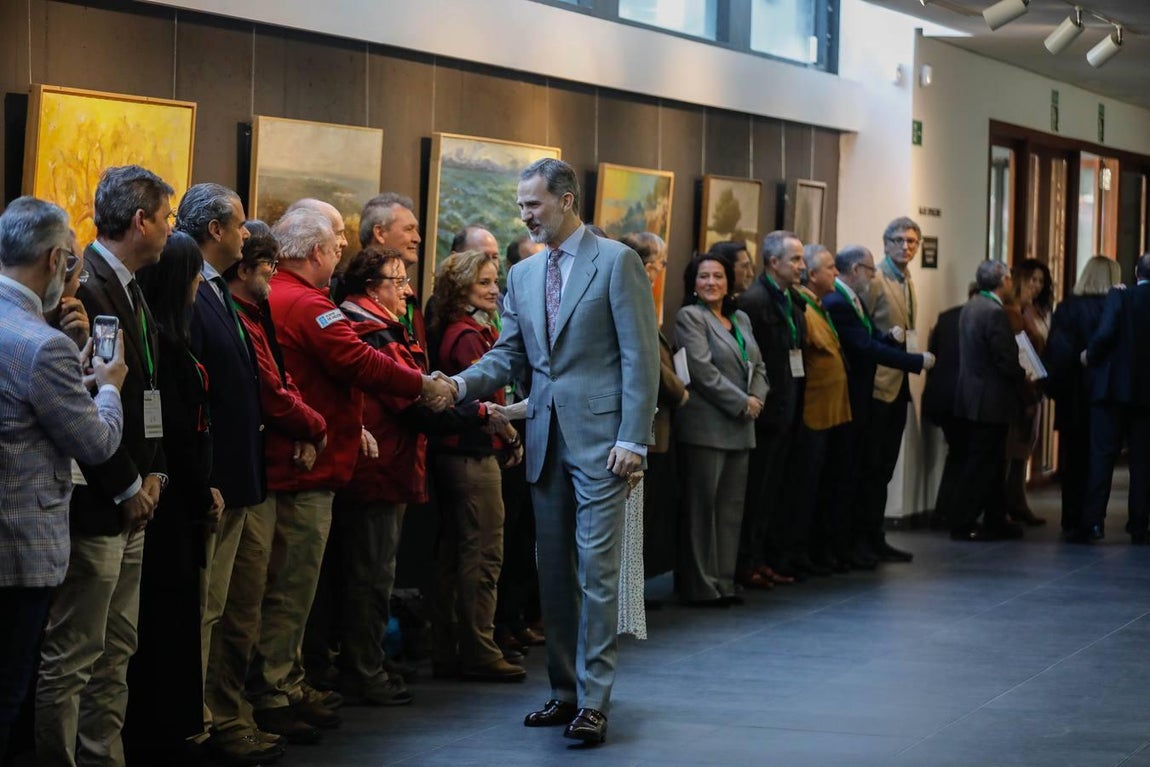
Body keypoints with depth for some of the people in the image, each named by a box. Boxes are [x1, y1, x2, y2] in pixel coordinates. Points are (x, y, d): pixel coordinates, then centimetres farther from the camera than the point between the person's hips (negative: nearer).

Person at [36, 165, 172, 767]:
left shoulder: (130, 291, 14)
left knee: (116, 652, 15)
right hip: (95, 507, -10)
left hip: (130, 506, 10)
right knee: (71, 660, -2)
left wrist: (152, 474, 5)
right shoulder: (84, 288, -17)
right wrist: (127, 489, -14)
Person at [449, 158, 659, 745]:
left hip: (600, 438, -6)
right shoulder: (523, 274, 14)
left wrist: (633, 438, -14)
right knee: (553, 571, 10)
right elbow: (509, 356, 12)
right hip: (546, 439, 6)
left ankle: (593, 701, -5)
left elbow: (640, 355, -8)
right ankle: (564, 690, 19)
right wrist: (462, 383, -8)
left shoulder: (616, 261, -4)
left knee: (596, 569, -7)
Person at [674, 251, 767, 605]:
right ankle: (701, 586, -1)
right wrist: (742, 403, -13)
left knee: (731, 507, 8)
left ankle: (724, 581, 13)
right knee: (702, 506, -4)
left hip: (740, 429, 7)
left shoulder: (741, 319, 18)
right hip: (707, 426, -7)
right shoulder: (690, 317, -5)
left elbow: (758, 366, 19)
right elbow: (702, 370, -14)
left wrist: (757, 398, -2)